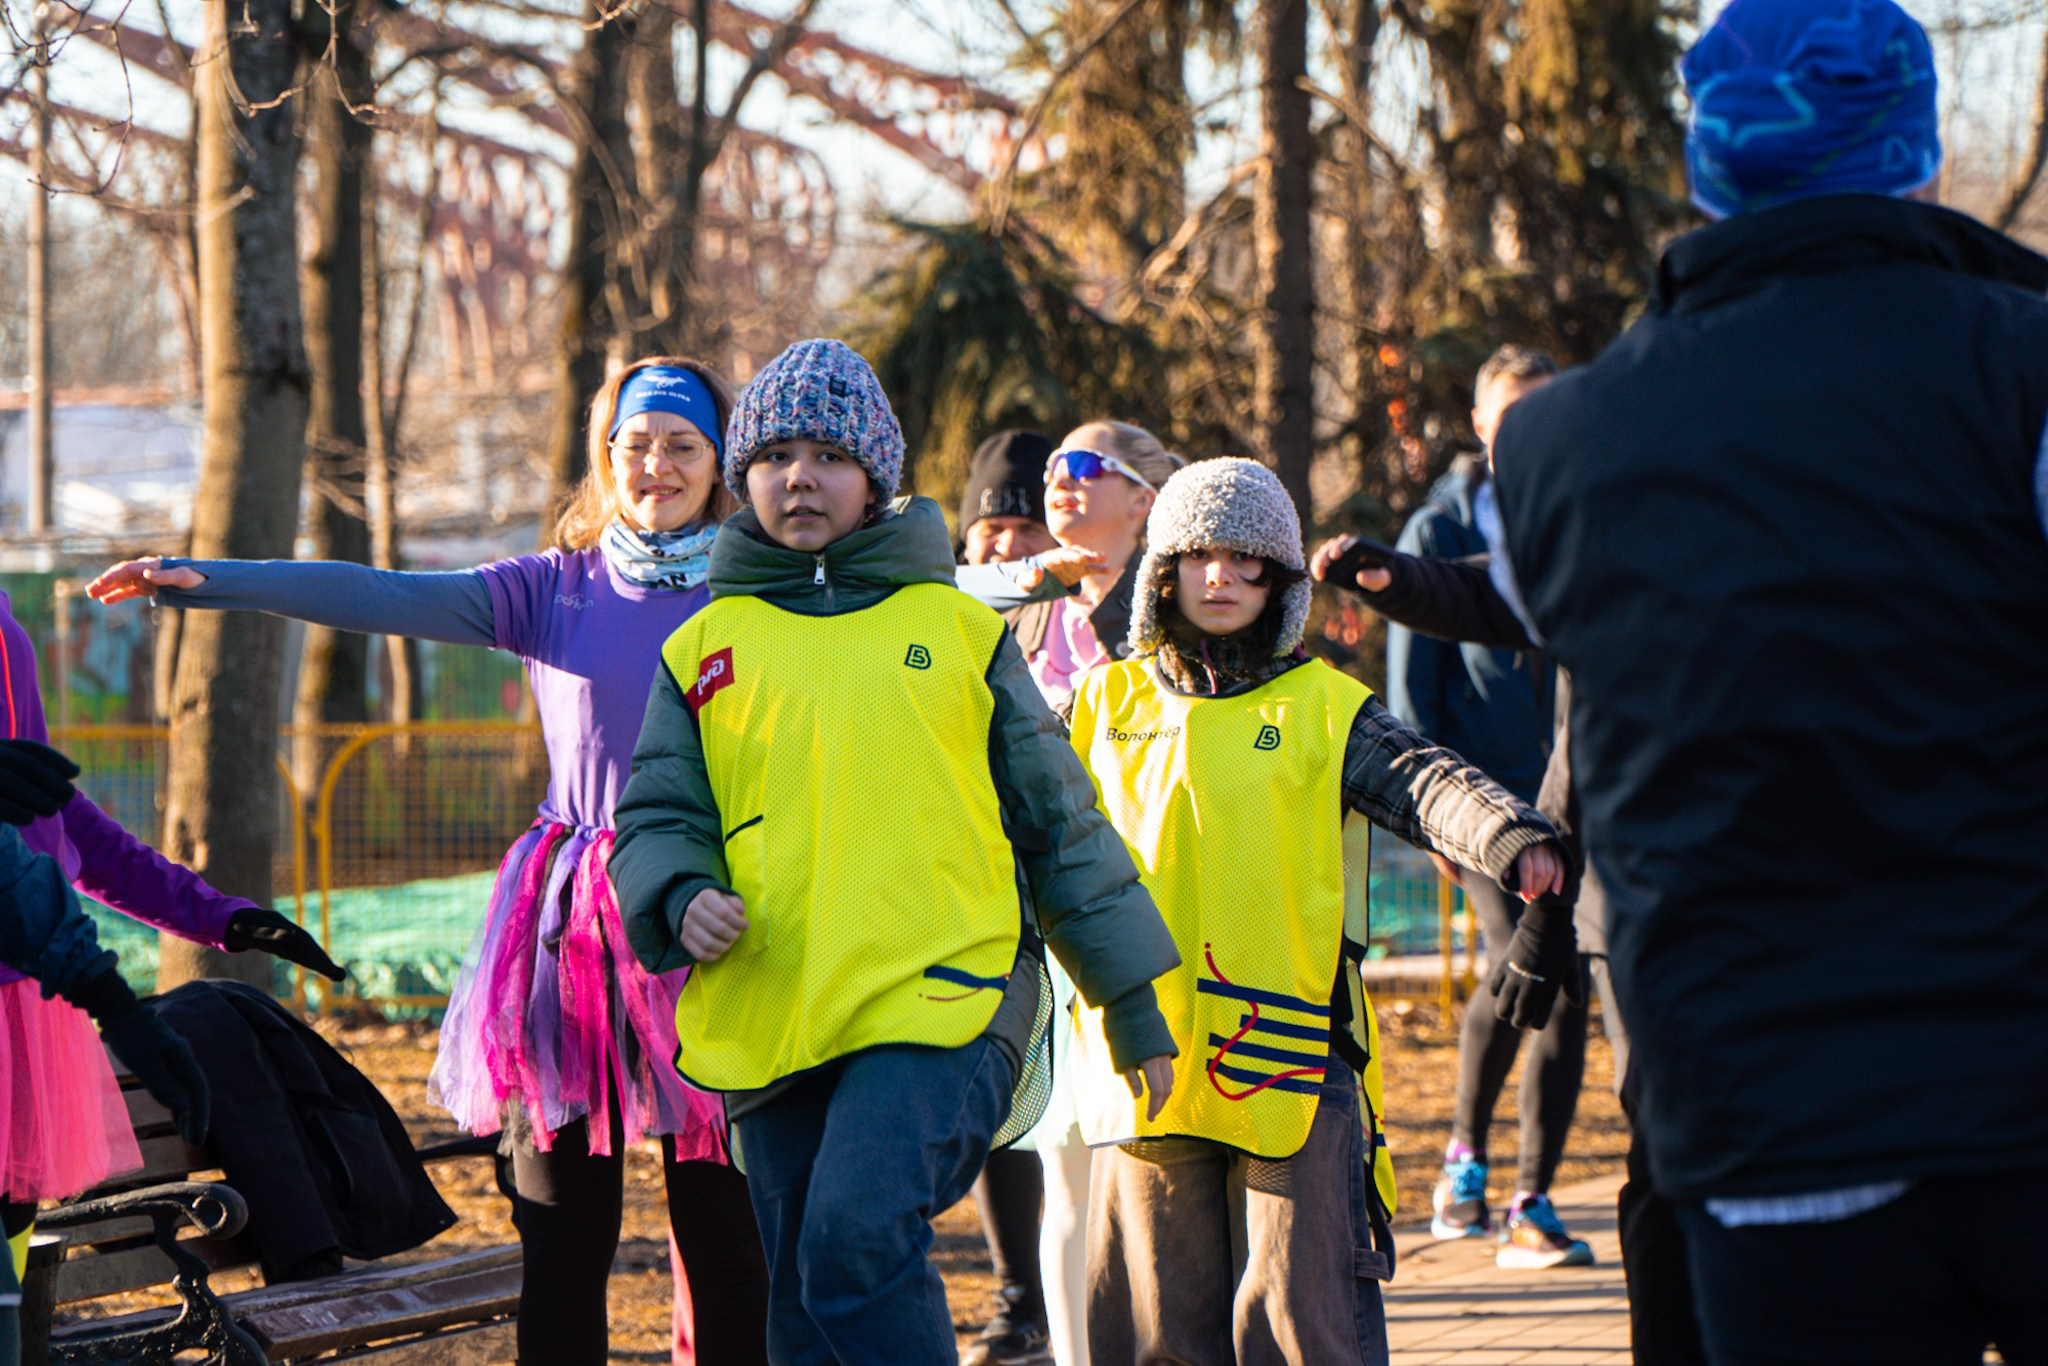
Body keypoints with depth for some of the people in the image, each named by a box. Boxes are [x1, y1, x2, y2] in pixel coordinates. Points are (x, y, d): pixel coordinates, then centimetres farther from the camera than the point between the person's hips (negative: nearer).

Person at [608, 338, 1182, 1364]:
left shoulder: (956, 628, 10)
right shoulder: (707, 647, 14)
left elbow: (1058, 819, 14)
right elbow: (657, 821, 14)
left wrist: (1131, 1001, 14)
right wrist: (683, 898, -10)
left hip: (940, 1001, -3)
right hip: (773, 1027, 3)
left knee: (859, 1241, -25)